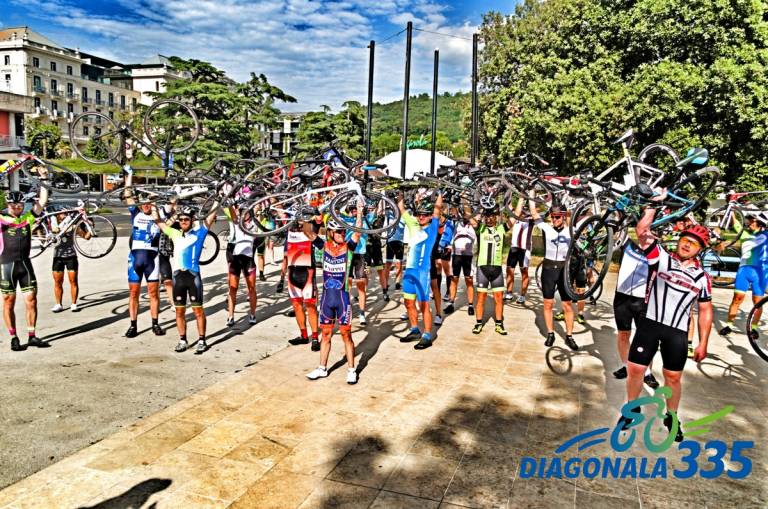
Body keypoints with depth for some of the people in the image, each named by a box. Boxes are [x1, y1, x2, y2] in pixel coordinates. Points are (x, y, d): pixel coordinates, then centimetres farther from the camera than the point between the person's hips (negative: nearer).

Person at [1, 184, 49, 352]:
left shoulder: (27, 217, 6)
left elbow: (42, 201, 2)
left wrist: (43, 179, -2)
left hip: (25, 264, 3)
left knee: (31, 300, 3)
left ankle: (32, 336, 12)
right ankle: (14, 338, 13)